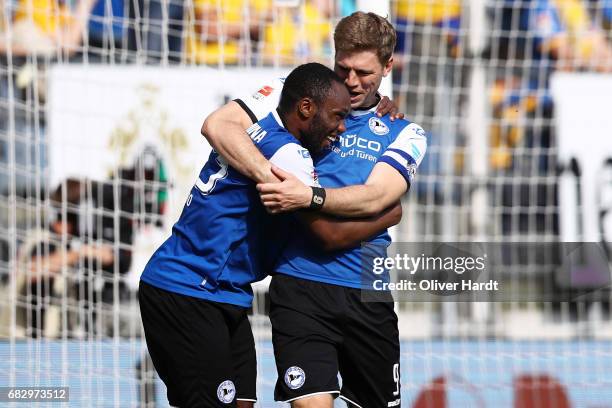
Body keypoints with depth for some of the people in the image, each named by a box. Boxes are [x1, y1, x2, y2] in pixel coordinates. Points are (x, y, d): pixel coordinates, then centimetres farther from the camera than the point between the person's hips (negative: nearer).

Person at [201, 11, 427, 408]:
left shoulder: (406, 133, 9)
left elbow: (374, 197, -9)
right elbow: (218, 125, -8)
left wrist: (308, 196, -26)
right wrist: (271, 179, -22)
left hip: (367, 294, 3)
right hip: (300, 283, -3)